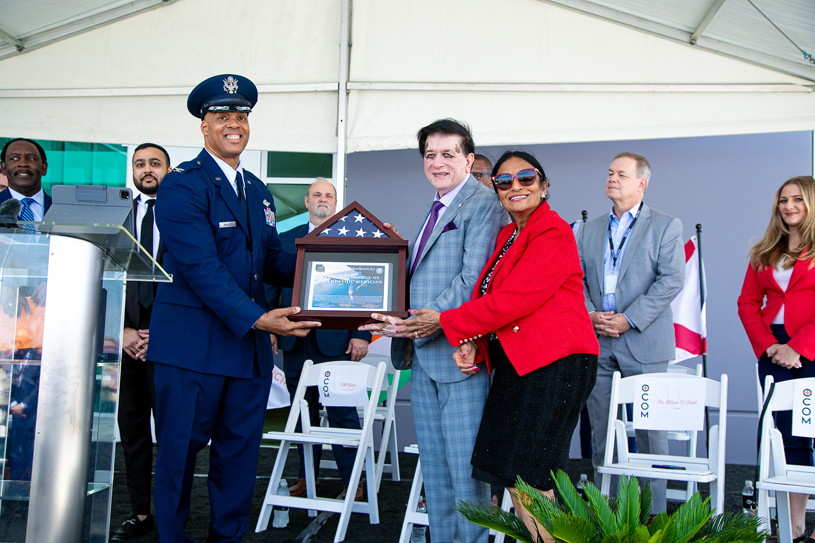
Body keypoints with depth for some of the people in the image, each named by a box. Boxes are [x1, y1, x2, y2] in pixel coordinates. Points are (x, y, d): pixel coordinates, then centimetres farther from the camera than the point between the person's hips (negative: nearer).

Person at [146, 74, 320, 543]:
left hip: (251, 345, 7)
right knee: (180, 451, 5)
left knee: (241, 451, 12)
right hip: (192, 344, -6)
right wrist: (256, 317, -26)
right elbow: (201, 266, -18)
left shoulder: (259, 191, 17)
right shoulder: (181, 186, -7)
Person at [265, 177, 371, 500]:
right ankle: (306, 476, 25)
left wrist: (362, 334, -8)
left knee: (342, 412, -1)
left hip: (337, 340, -3)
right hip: (294, 341, 3)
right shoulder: (286, 240, 13)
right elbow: (271, 287, 13)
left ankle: (351, 481, 10)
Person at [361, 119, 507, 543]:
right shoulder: (433, 210, 20)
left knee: (465, 467, -2)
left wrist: (430, 323, -23)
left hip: (459, 352, -8)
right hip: (422, 352, 9)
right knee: (433, 466, 15)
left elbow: (473, 279, -18)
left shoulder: (483, 204, -8)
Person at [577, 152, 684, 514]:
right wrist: (589, 315, -7)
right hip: (596, 343, 4)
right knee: (600, 430, 8)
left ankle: (653, 513, 12)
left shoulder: (666, 226, 3)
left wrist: (629, 318, -15)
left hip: (644, 343, -4)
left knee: (650, 430, 0)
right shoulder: (590, 230, 16)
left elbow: (672, 280, -8)